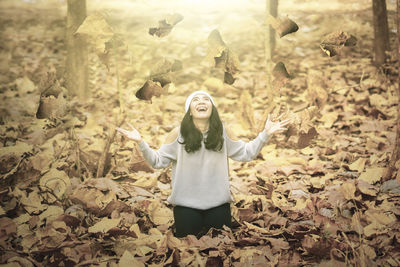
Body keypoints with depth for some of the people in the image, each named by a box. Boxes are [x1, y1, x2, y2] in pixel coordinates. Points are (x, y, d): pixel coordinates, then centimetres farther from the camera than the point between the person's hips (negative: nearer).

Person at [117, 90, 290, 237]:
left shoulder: (222, 132, -2)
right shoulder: (178, 133, -8)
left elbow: (245, 153, 7)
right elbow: (158, 161, -5)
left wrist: (265, 134, -1)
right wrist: (140, 143, -20)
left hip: (218, 203, 2)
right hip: (186, 204, -2)